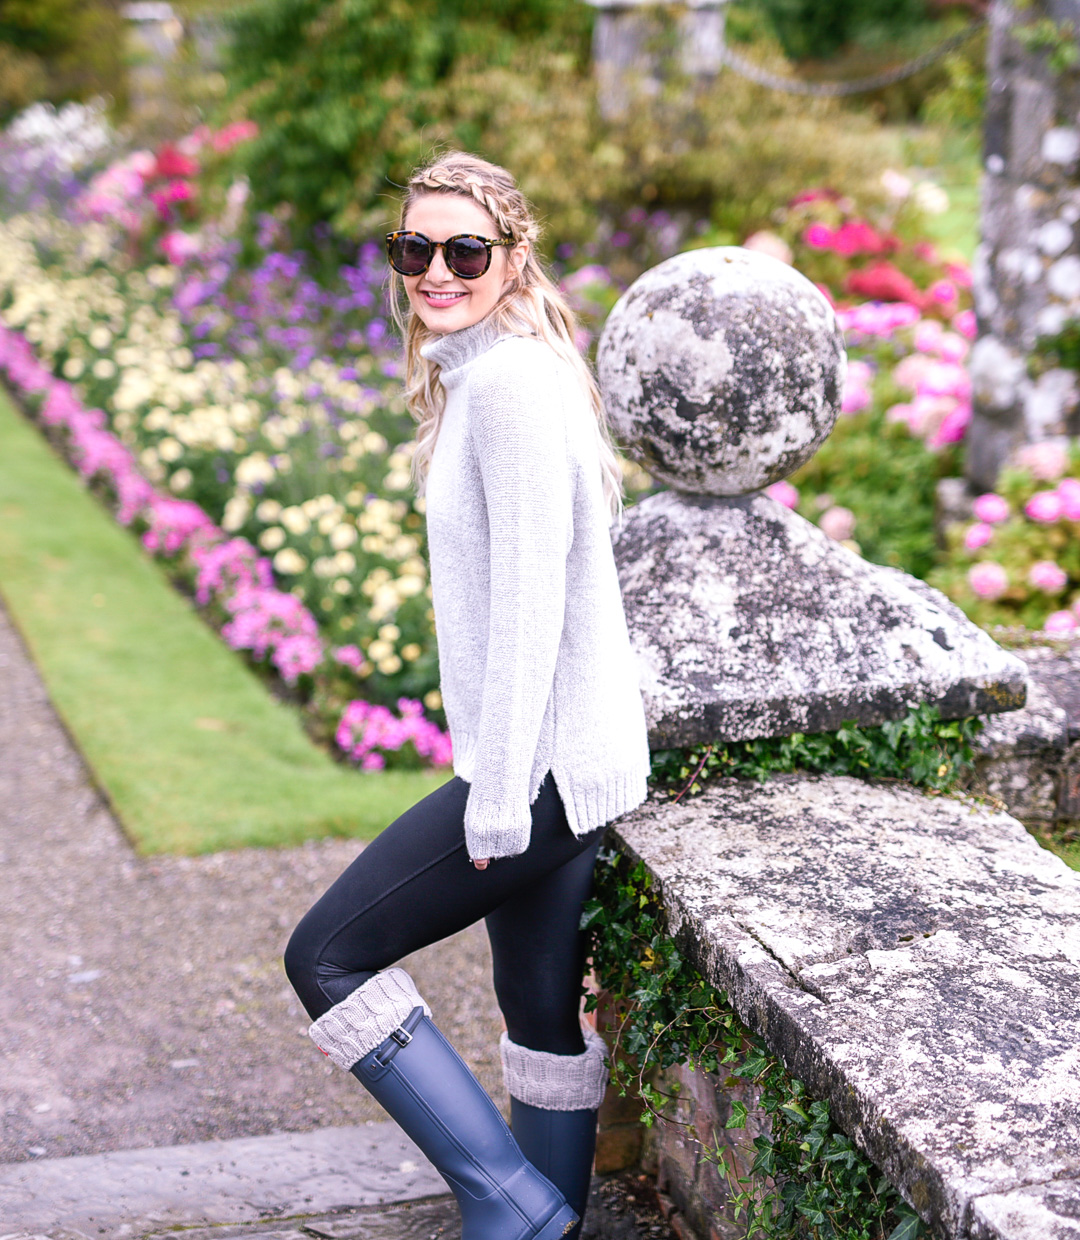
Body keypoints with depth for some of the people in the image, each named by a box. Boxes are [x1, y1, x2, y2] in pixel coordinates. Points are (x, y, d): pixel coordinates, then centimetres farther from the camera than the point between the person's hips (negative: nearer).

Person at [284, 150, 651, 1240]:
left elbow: (532, 597, -21)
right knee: (545, 1016, 16)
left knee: (327, 956, -1)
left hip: (541, 765, -10)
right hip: (555, 756, 10)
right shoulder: (478, 374, 14)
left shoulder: (512, 382, -17)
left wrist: (496, 797, -19)